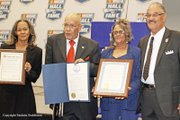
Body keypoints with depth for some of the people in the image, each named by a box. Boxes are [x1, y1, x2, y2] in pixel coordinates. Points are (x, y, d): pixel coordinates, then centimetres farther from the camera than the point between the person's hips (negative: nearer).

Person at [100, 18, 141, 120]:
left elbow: (138, 77, -3)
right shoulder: (105, 53, 15)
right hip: (108, 99, 3)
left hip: (128, 100, -2)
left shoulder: (136, 52, 4)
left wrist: (129, 89, -19)